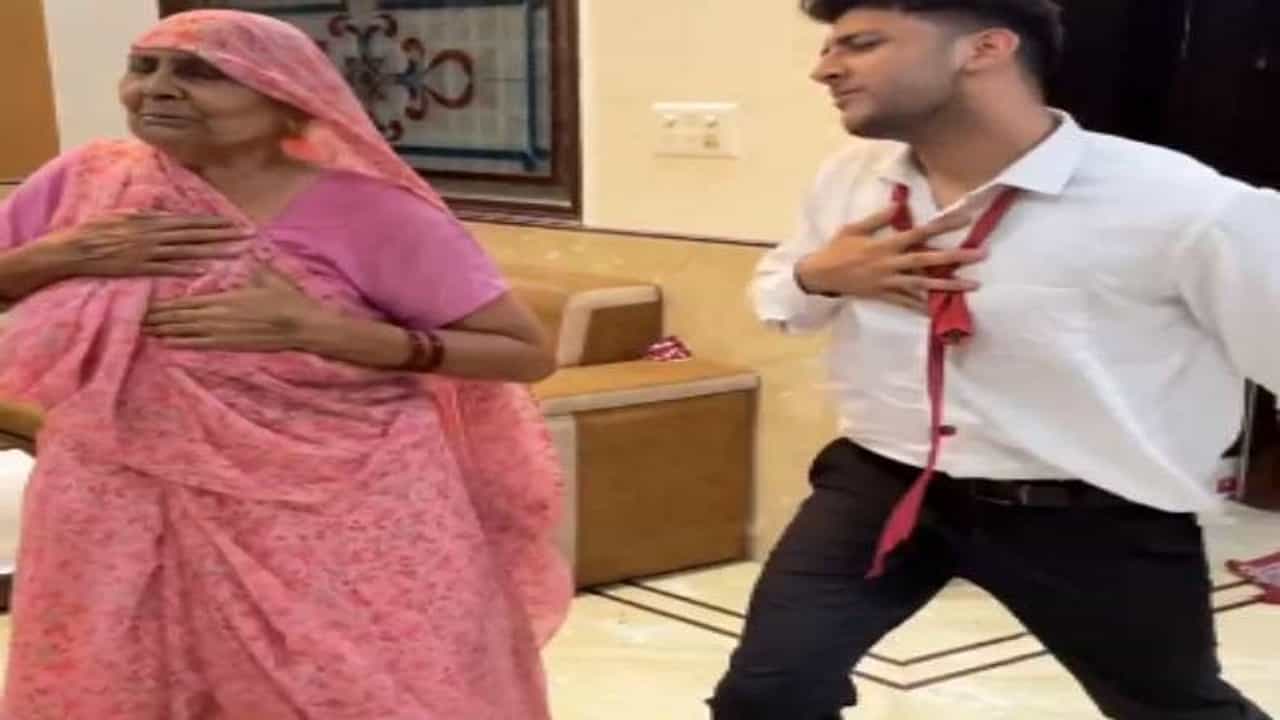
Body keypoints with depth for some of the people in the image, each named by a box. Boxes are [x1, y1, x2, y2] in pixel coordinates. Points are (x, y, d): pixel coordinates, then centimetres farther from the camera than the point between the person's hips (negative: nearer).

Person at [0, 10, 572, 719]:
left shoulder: (370, 211, -12)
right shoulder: (87, 180, 0)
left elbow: (527, 353, -13)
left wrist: (315, 330, -21)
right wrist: (67, 253, -12)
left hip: (338, 516, -3)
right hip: (124, 508, 4)